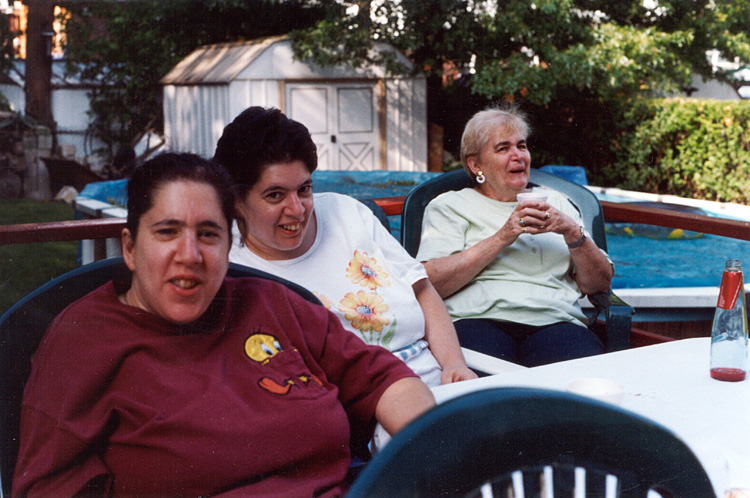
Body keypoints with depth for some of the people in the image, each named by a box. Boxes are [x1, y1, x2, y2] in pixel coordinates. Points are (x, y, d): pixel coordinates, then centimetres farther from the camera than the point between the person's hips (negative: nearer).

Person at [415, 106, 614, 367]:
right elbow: (430, 283, -3)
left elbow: (599, 284, 19)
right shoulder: (450, 206, 16)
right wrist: (502, 237, -7)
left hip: (555, 320, 3)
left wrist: (573, 233, 1)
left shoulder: (555, 202, 27)